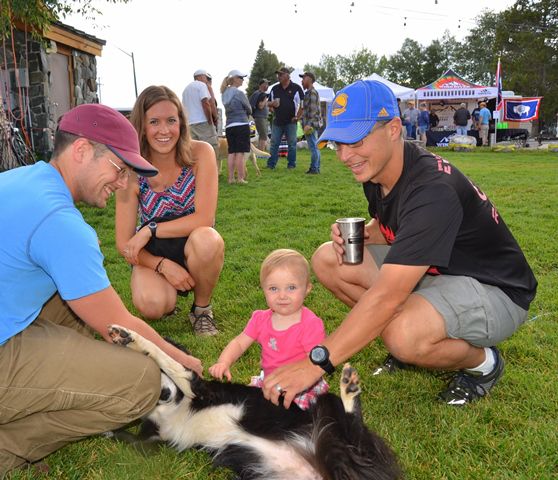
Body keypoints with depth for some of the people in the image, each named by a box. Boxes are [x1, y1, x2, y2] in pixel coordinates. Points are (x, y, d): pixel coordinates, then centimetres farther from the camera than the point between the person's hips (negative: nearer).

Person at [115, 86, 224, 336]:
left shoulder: (200, 153, -17)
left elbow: (204, 218, -22)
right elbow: (124, 243, -11)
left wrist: (150, 230, -23)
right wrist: (163, 266, -26)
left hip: (194, 249, 0)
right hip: (153, 255, 0)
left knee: (206, 239, -35)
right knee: (152, 305, -30)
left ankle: (202, 309, -6)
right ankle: (170, 294, 10)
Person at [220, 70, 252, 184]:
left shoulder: (225, 93, 12)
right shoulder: (239, 93, -8)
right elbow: (249, 110, 0)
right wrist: (245, 114, 20)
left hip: (229, 126, 7)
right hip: (241, 125, -7)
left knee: (231, 152, 7)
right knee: (241, 152, -5)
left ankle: (231, 178, 7)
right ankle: (240, 178, -5)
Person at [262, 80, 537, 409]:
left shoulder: (432, 190, -33)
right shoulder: (376, 170, -5)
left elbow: (386, 297, -39)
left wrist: (316, 363, -37)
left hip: (494, 290, -8)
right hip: (425, 271, 8)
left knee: (404, 337, -38)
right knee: (328, 260, -5)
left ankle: (483, 361, -3)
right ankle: (410, 346, 6)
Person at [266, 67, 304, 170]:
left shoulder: (296, 88, -1)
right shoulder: (275, 89, 11)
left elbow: (302, 104, 0)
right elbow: (268, 103, 19)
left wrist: (298, 117, -6)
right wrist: (272, 104, -5)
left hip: (291, 122, -3)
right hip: (277, 121, 3)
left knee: (292, 144, 4)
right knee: (274, 143, 3)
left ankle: (291, 164, 13)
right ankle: (271, 164, 7)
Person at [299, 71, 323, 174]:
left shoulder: (312, 93, -13)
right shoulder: (309, 92, 18)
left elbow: (313, 111, -20)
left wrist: (309, 124, -23)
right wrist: (305, 123, 21)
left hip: (311, 125, -10)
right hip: (312, 125, 10)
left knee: (313, 147, -8)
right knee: (314, 147, 13)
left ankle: (314, 168, -5)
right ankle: (316, 168, 18)